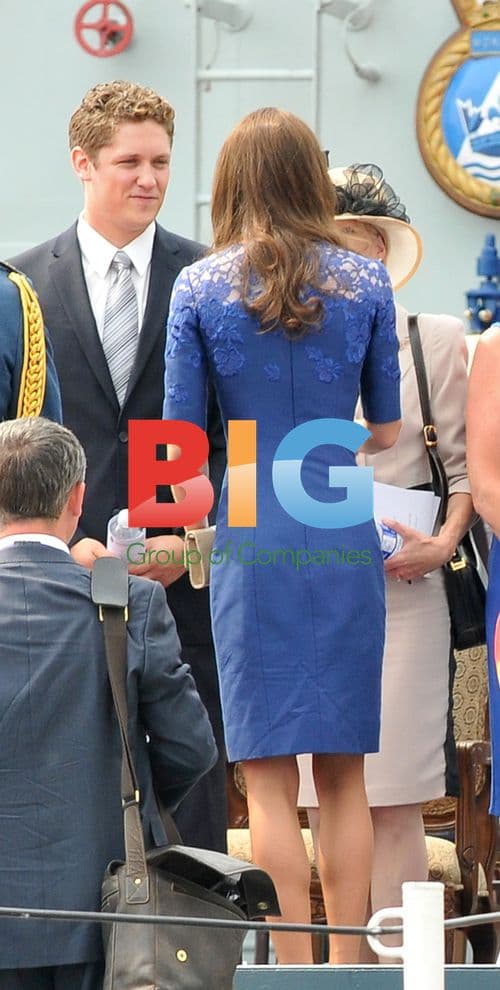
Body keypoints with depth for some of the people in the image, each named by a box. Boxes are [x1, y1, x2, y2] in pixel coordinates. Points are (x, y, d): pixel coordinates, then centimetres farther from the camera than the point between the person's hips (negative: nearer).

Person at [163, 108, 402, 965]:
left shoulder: (199, 289, -2)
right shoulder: (365, 284, 2)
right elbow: (387, 430, 10)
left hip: (254, 541, -2)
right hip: (347, 540, 2)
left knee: (270, 775, 1)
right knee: (344, 774, 9)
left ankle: (292, 965, -1)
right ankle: (348, 963, 9)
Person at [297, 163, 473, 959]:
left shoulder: (436, 341, 6)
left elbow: (465, 463, 6)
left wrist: (445, 540, -10)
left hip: (399, 590, -2)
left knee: (394, 800, -5)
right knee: (313, 795, 0)